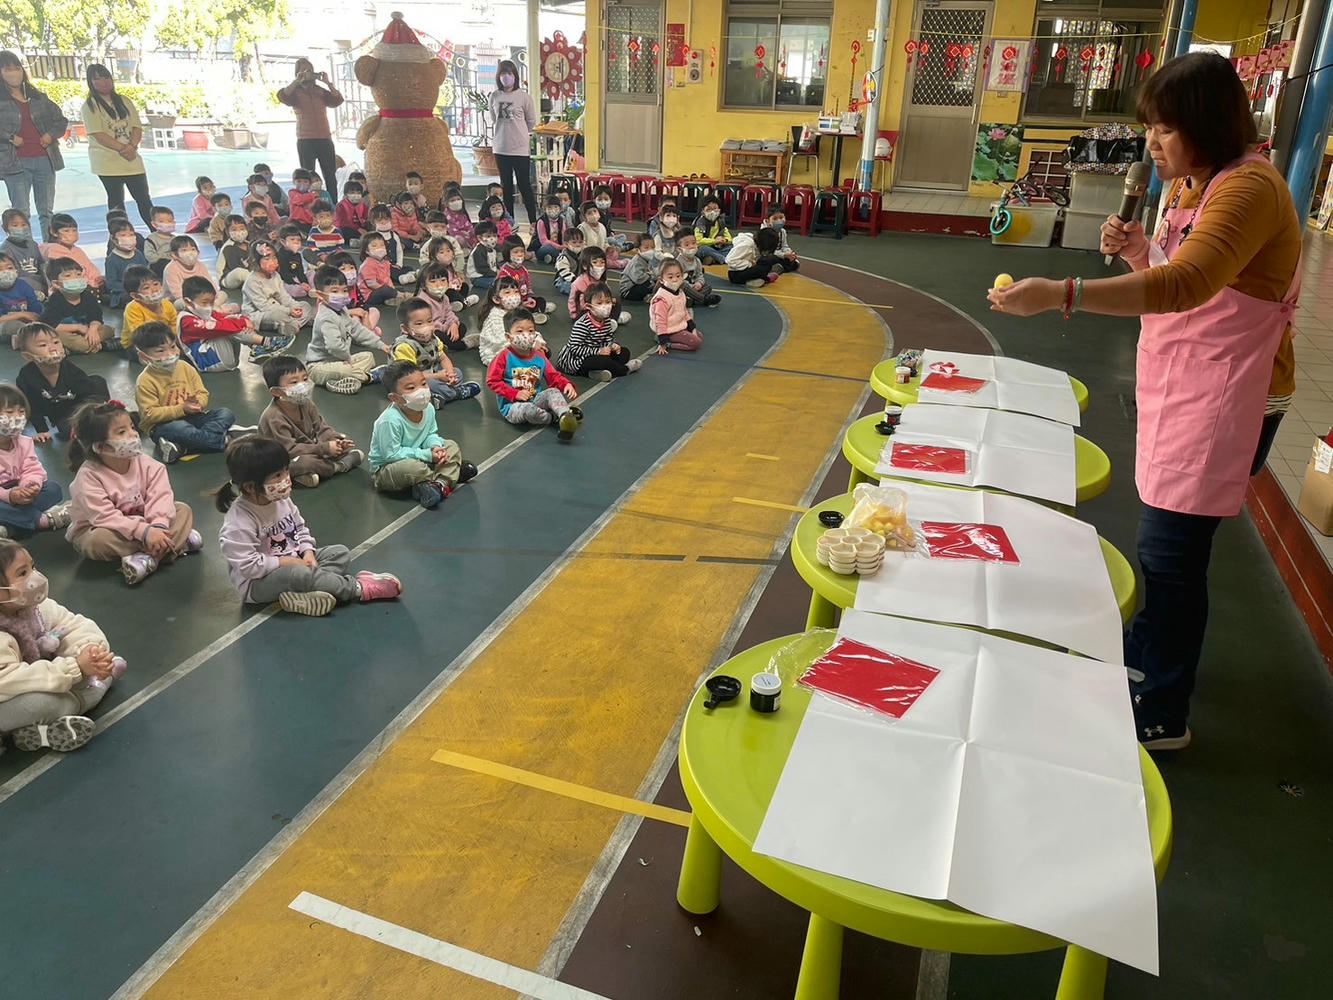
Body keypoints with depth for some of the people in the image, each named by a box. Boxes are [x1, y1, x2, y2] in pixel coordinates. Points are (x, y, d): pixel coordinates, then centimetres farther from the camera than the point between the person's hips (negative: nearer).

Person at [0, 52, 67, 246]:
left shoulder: (38, 97, 14)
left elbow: (61, 120, 19)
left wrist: (51, 135, 3)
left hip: (45, 160, 4)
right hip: (16, 163, -3)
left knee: (47, 213, 7)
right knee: (21, 215, -3)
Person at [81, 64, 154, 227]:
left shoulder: (124, 102, 13)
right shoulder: (90, 106, -1)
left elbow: (137, 127, 6)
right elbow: (98, 134, -11)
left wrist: (132, 146, -13)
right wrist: (122, 148, -19)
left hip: (132, 159, 4)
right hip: (108, 162, -4)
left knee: (144, 199, 3)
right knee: (116, 201, 1)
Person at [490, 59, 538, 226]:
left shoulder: (524, 97, -5)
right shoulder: (494, 97, 5)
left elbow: (532, 122, 4)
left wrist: (518, 133, 11)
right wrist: (504, 133, 14)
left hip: (521, 148, -4)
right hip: (501, 148, 4)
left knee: (524, 186, -2)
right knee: (506, 186, 10)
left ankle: (533, 220, 5)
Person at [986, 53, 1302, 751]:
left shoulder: (1249, 188, -20)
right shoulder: (1188, 187, 12)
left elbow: (1186, 283, -36)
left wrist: (1062, 294, -45)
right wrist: (1136, 249, -2)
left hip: (1221, 400, -9)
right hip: (1177, 391, 9)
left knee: (1169, 550, -5)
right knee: (1162, 540, 19)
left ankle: (1163, 715, 10)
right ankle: (1143, 654, 38)